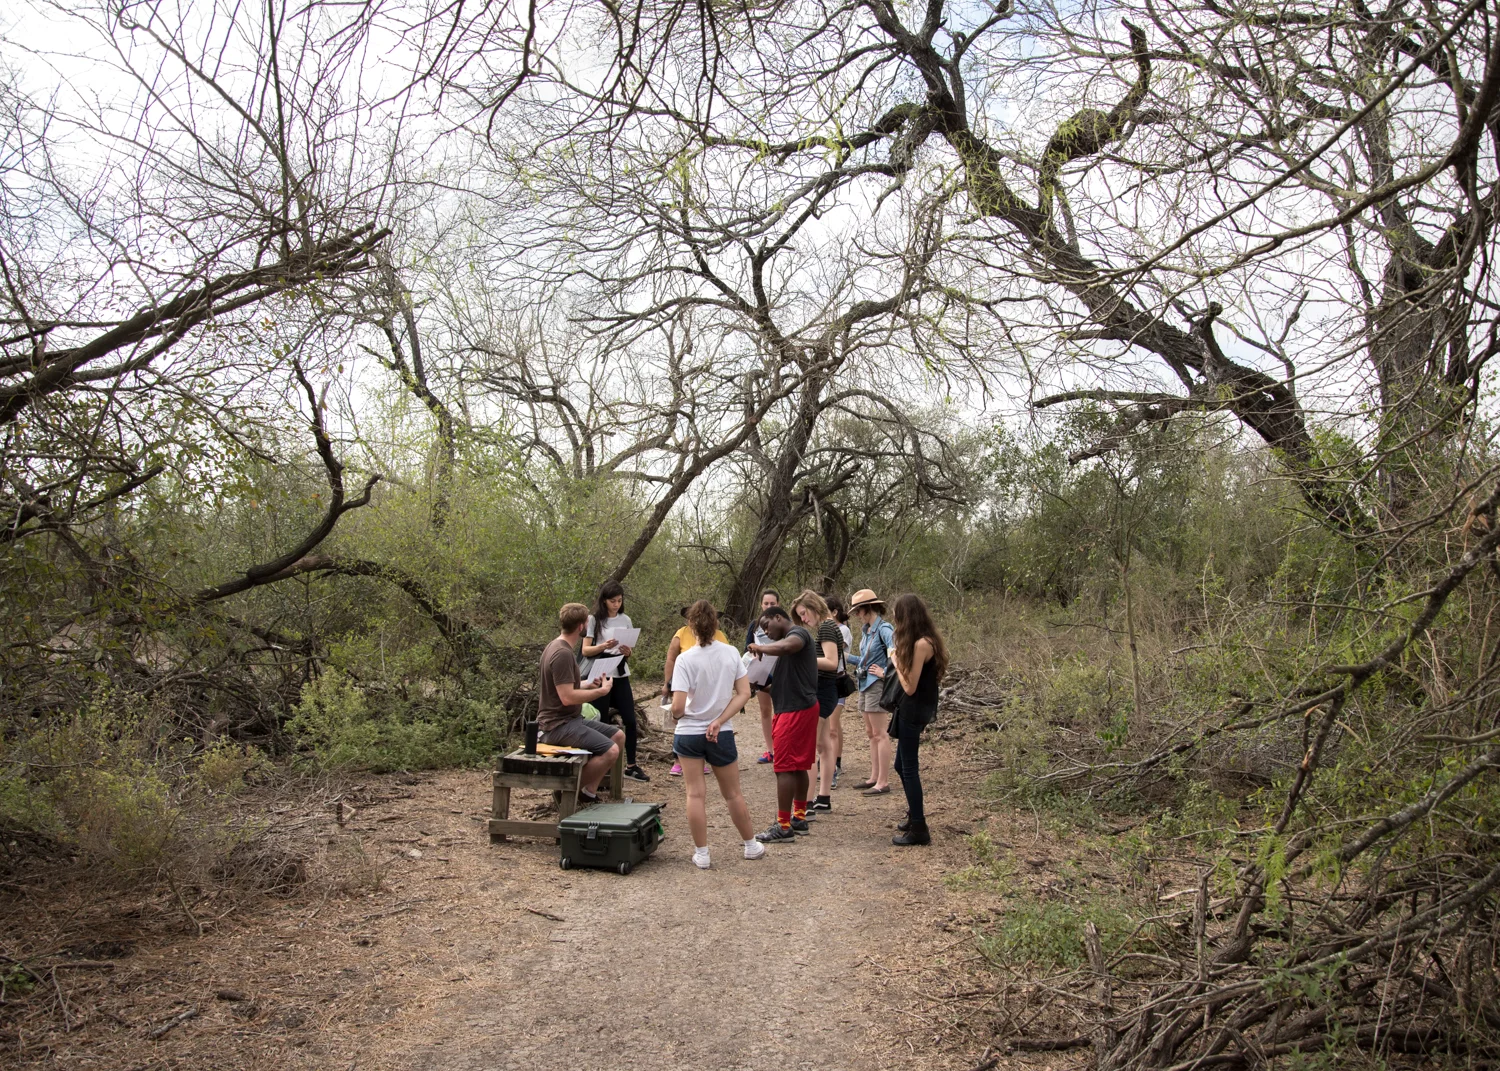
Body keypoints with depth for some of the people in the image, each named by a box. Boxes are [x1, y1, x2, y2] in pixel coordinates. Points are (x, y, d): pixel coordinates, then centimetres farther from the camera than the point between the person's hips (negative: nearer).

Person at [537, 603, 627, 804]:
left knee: (618, 737, 10)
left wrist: (589, 685, 14)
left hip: (570, 719, 11)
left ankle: (588, 791, 8)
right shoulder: (562, 653, -21)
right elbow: (567, 697, -25)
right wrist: (601, 691, -15)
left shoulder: (559, 647, 12)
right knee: (610, 750, -23)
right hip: (558, 725, -11)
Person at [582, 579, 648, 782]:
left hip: (621, 676, 4)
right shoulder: (594, 619, -4)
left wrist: (627, 651, -11)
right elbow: (585, 651, -6)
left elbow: (629, 651, 12)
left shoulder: (625, 620, 7)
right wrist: (603, 646, -24)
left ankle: (631, 766, 12)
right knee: (602, 723, 1)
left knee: (630, 720, 1)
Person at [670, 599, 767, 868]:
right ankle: (751, 845, 30)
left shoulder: (685, 659, -15)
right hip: (722, 735, 3)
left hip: (689, 733, -3)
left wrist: (675, 716, 2)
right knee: (733, 794, 17)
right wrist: (719, 721, -8)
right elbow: (744, 694, -6)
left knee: (695, 795, 6)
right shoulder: (731, 653, -5)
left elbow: (678, 707, -20)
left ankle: (701, 853, 13)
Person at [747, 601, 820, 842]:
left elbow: (786, 647, -36)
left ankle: (783, 827, -3)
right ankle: (799, 819, 24)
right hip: (799, 708, 10)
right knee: (798, 766, 15)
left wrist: (760, 648, -21)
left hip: (796, 710, -10)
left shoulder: (798, 633, -12)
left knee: (785, 767, -7)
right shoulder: (790, 638, 18)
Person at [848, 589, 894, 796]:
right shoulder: (865, 630, 12)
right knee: (871, 733, 14)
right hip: (864, 684, 9)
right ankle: (874, 777, 22)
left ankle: (883, 782, 1)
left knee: (879, 734, -4)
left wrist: (885, 672, -20)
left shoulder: (883, 629, -15)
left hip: (877, 685, -9)